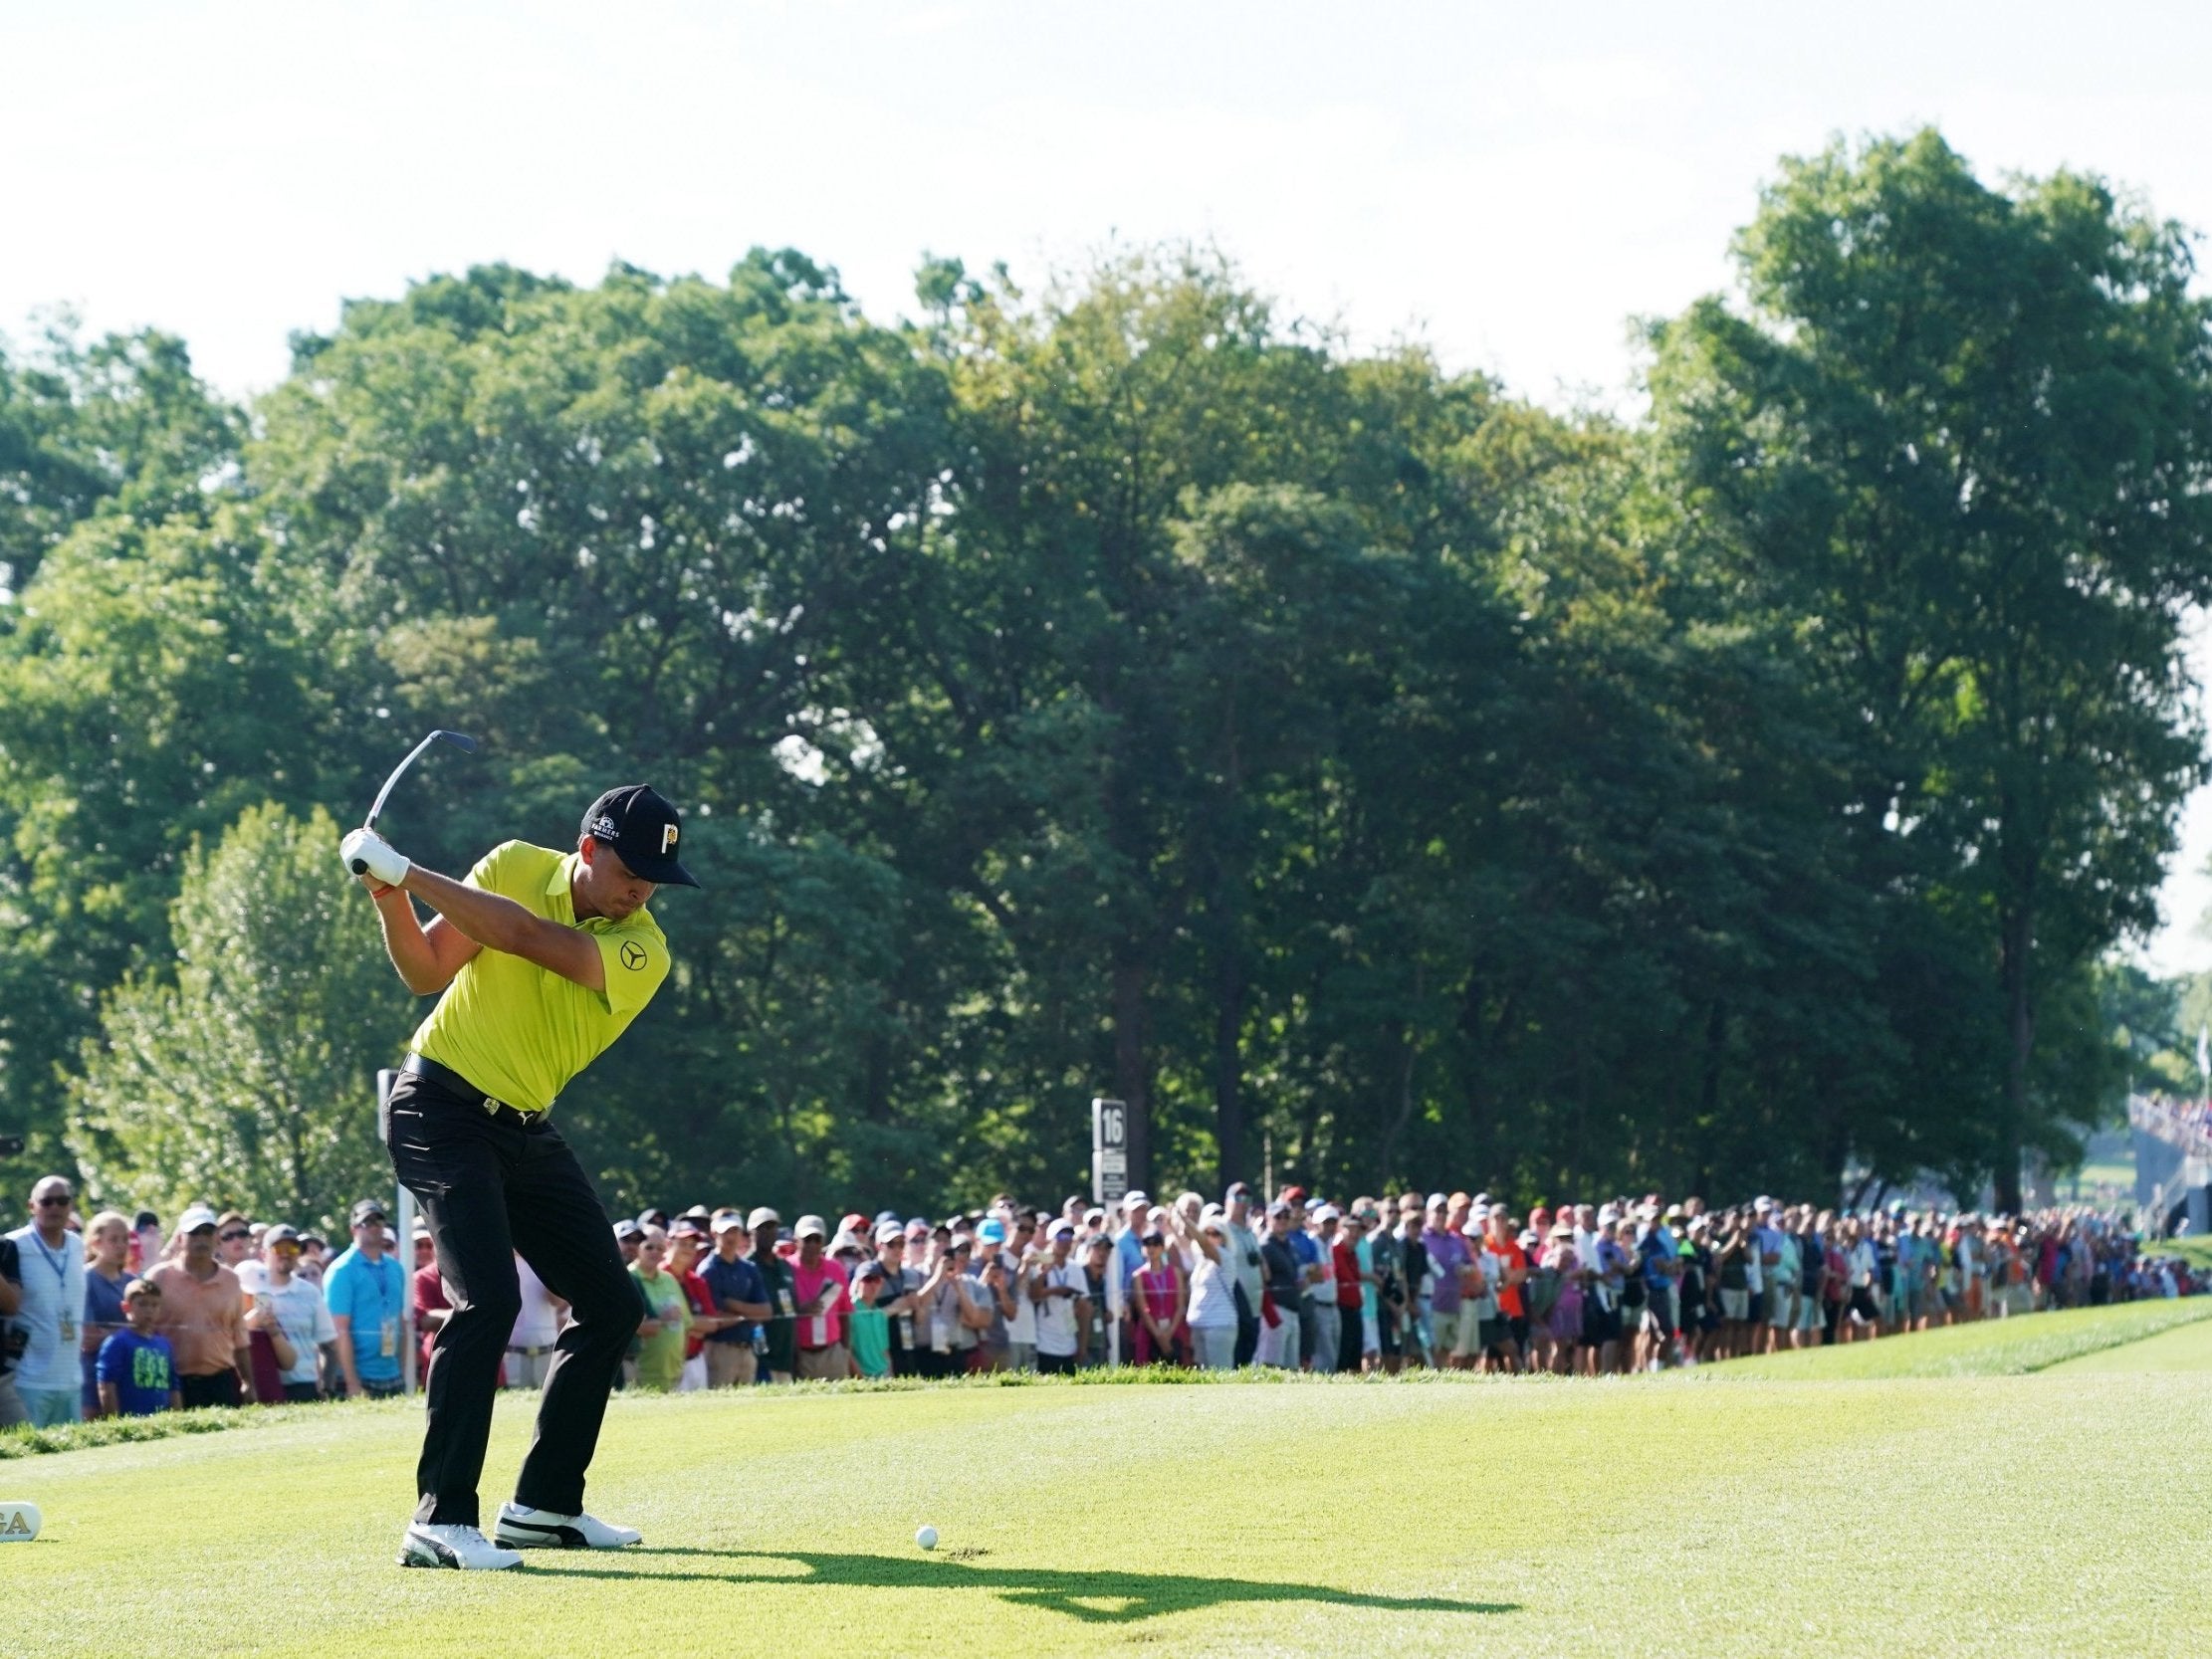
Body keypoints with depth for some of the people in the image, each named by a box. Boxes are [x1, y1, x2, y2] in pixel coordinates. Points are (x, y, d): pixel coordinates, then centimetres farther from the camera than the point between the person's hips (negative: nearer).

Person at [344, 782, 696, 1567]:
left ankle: (544, 1504, 17)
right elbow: (427, 972, -3)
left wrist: (408, 873, -30)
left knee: (612, 1306, 5)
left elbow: (527, 938, -25)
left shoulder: (643, 952, -9)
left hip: (526, 1131, 5)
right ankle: (440, 1520, -22)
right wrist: (392, 903, -22)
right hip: (442, 1109, -5)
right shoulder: (515, 867, -7)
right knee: (488, 1297, -22)